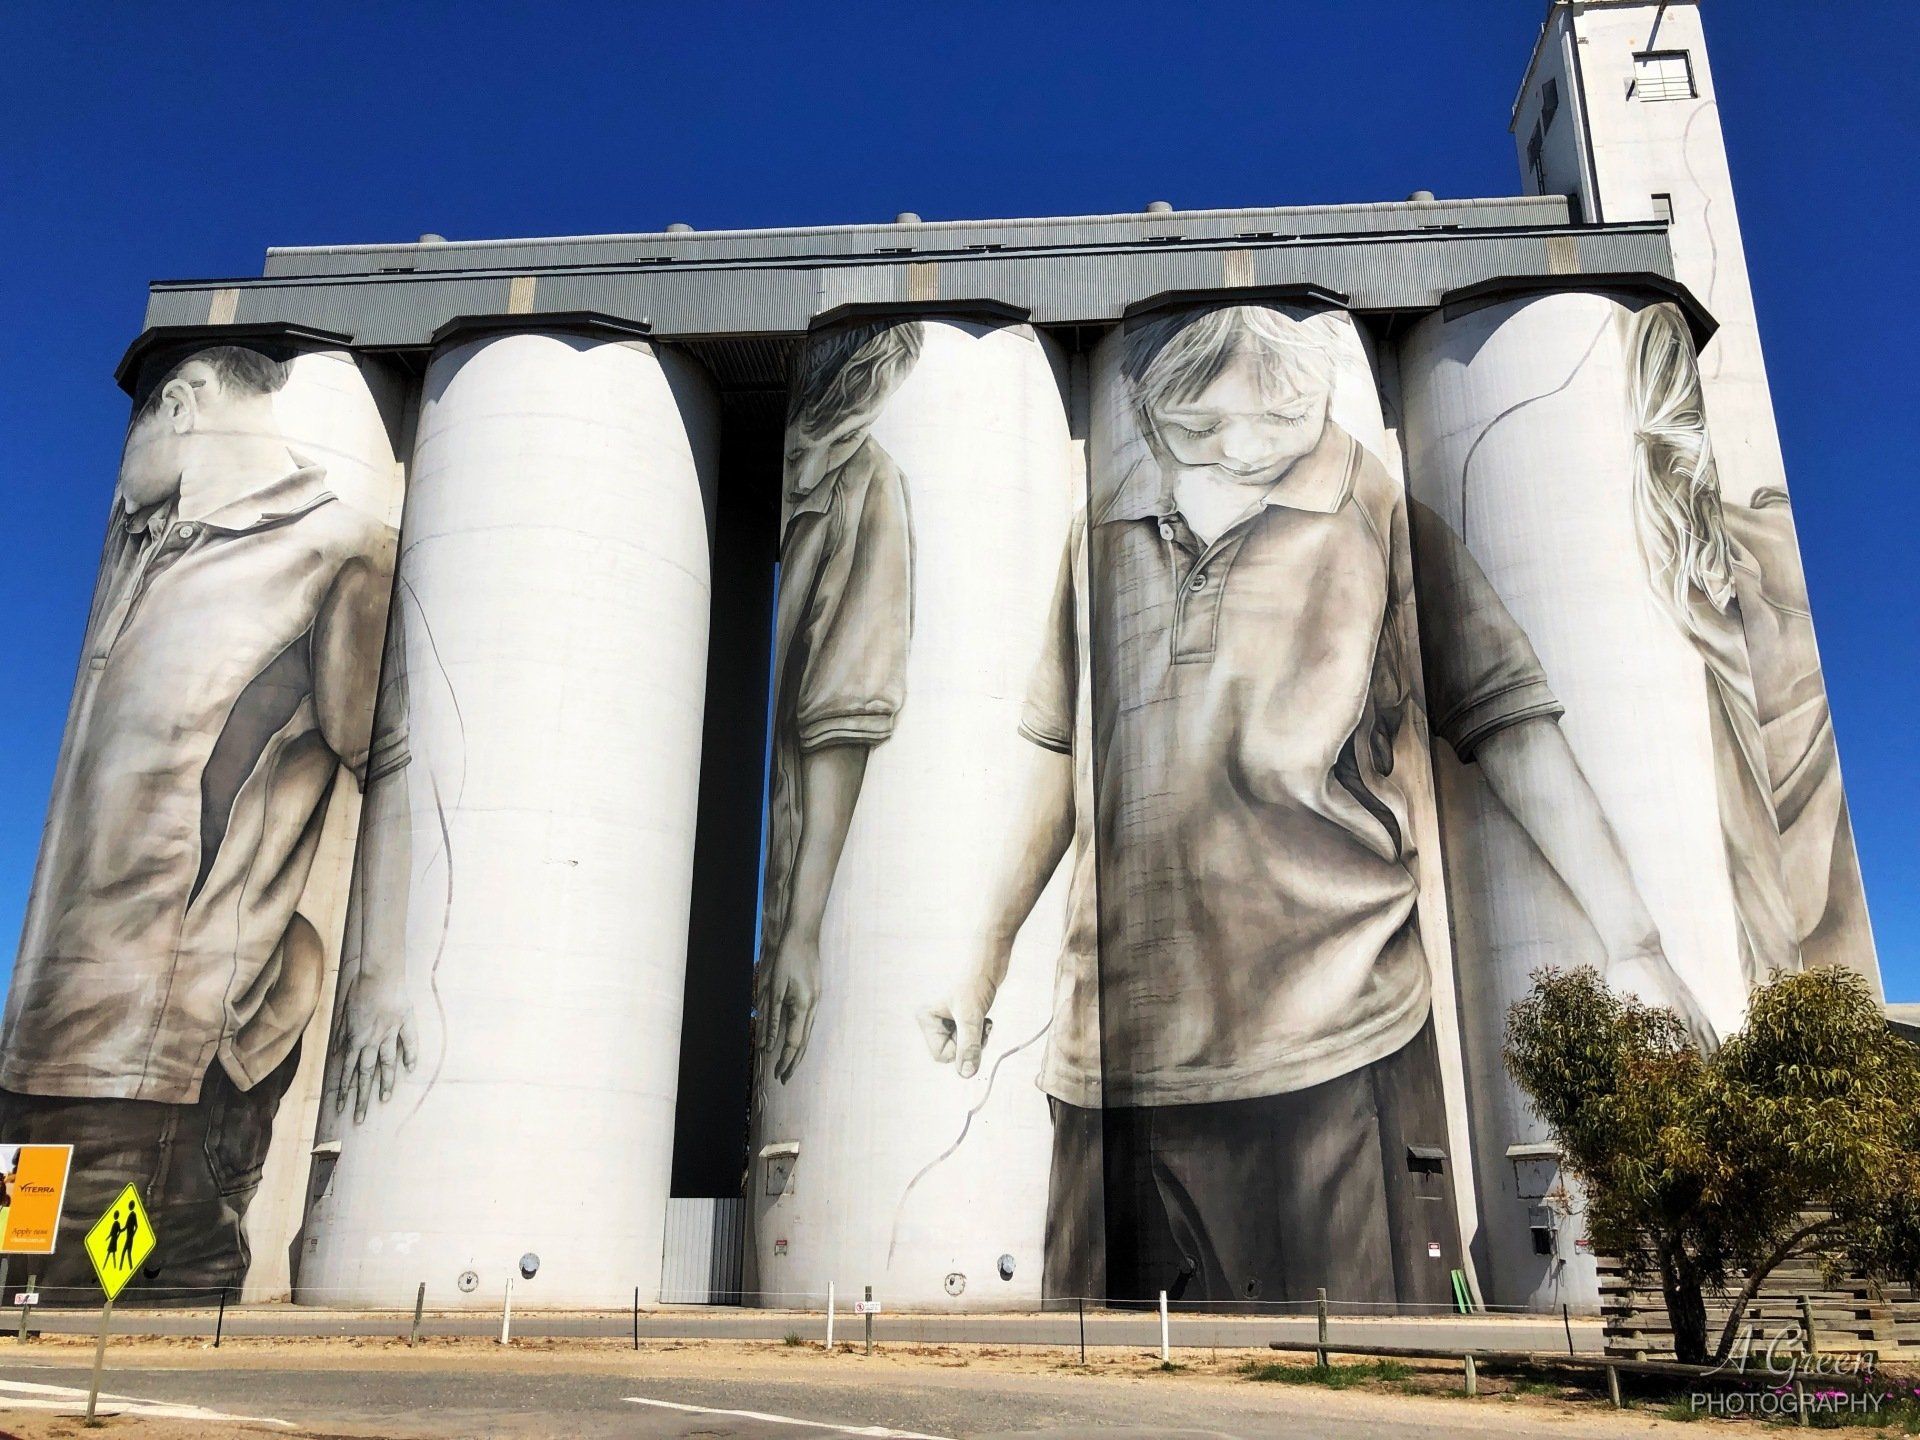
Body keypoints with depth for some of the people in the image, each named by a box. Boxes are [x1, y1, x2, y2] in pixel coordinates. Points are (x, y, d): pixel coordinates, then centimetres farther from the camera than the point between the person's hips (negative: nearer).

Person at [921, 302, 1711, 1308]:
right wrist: (983, 964, 18)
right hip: (1109, 1059, 4)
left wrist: (1633, 949, -1)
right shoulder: (1103, 535, 11)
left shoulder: (1385, 511, 1)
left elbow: (1510, 728, 2)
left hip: (1329, 1053, -3)